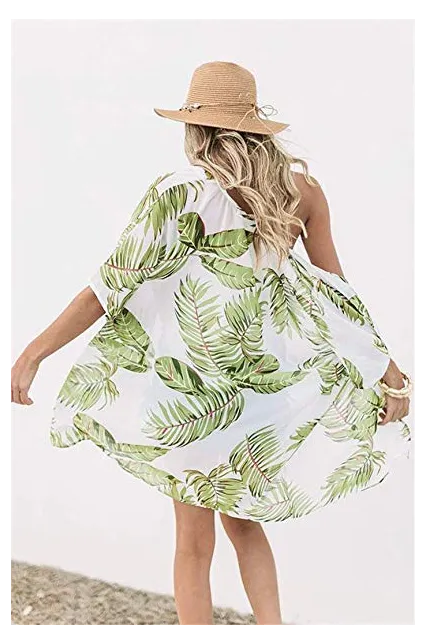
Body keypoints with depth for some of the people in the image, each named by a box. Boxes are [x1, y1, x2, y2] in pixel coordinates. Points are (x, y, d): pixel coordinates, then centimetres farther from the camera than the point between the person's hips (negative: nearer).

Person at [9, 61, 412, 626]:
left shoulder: (180, 190, -12)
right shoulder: (301, 187, -1)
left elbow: (111, 286, -14)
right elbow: (335, 292, 0)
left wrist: (34, 353, -9)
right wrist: (388, 374, 6)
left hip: (197, 383, -4)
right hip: (270, 379, 4)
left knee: (195, 544, 11)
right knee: (243, 521, 25)